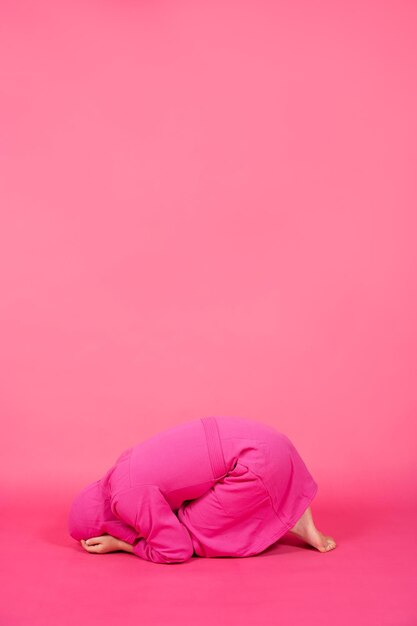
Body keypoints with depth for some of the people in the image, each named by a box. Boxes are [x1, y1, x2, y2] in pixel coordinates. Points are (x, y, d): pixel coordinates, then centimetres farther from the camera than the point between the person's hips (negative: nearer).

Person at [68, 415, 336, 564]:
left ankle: (290, 520, 1)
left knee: (192, 536, 1)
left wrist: (118, 544, 1)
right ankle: (289, 507, 15)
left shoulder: (128, 497, -14)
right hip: (252, 439, 9)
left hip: (258, 460, -9)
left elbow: (177, 551, -9)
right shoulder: (125, 466, 11)